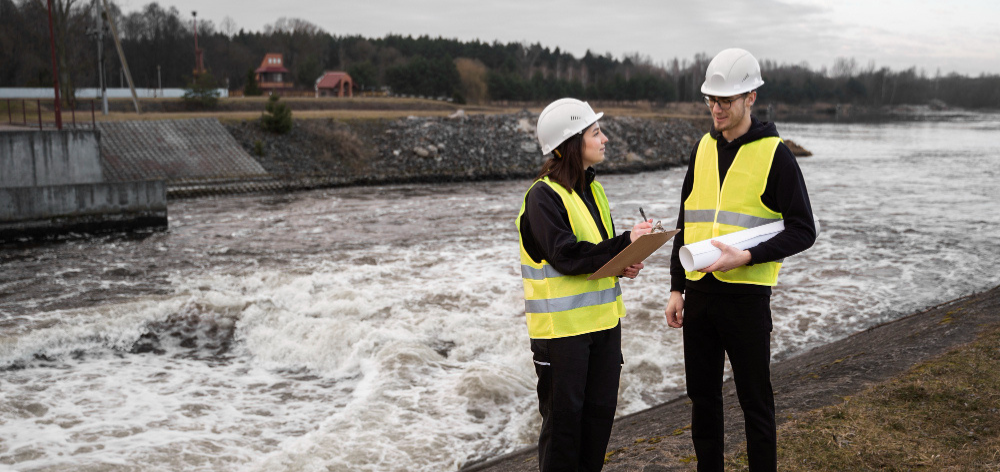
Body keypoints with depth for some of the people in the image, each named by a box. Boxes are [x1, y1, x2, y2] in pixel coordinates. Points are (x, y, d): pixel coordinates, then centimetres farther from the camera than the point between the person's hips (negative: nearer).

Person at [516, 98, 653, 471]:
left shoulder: (592, 189, 11)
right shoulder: (543, 196, -15)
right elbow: (567, 256, -22)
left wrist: (623, 264, -3)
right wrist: (625, 243, -22)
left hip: (602, 321, 8)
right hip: (562, 327, -8)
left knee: (600, 411, 14)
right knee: (564, 415, 3)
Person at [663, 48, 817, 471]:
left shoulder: (774, 154, -8)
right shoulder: (702, 149, 9)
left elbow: (802, 231, -8)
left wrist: (747, 257, -22)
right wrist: (677, 288, 10)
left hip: (746, 296, -5)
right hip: (699, 294, 5)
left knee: (755, 401, 6)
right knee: (702, 396, 14)